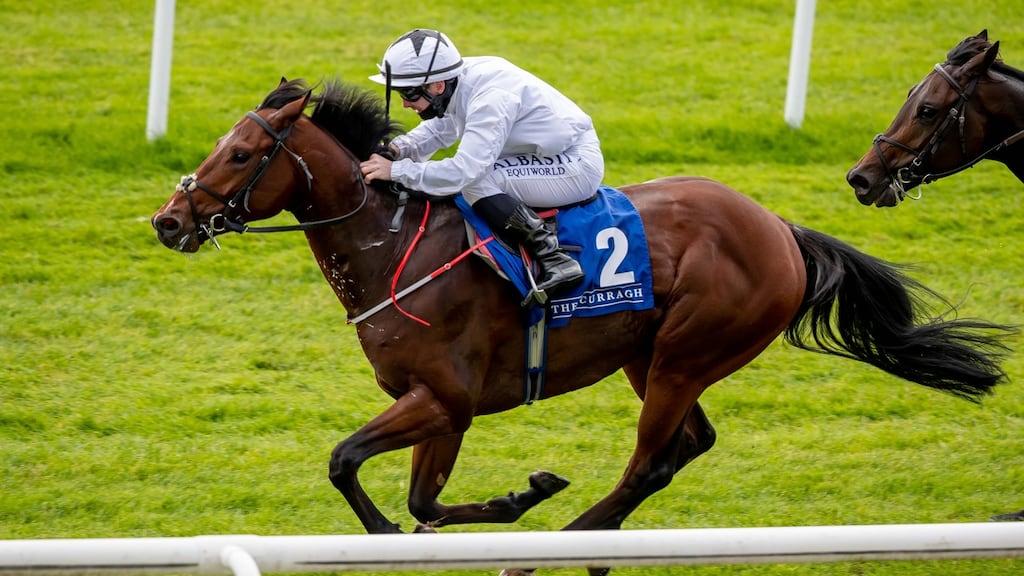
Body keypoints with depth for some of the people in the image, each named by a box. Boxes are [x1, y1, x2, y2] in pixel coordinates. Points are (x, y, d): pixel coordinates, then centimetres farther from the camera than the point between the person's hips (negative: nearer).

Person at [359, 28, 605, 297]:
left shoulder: (491, 98, -29)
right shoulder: (460, 81, -2)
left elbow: (465, 171, -36)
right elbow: (439, 129, 16)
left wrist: (397, 171, -32)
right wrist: (397, 149, -3)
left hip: (578, 168, -10)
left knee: (475, 182, -24)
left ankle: (554, 259, -23)